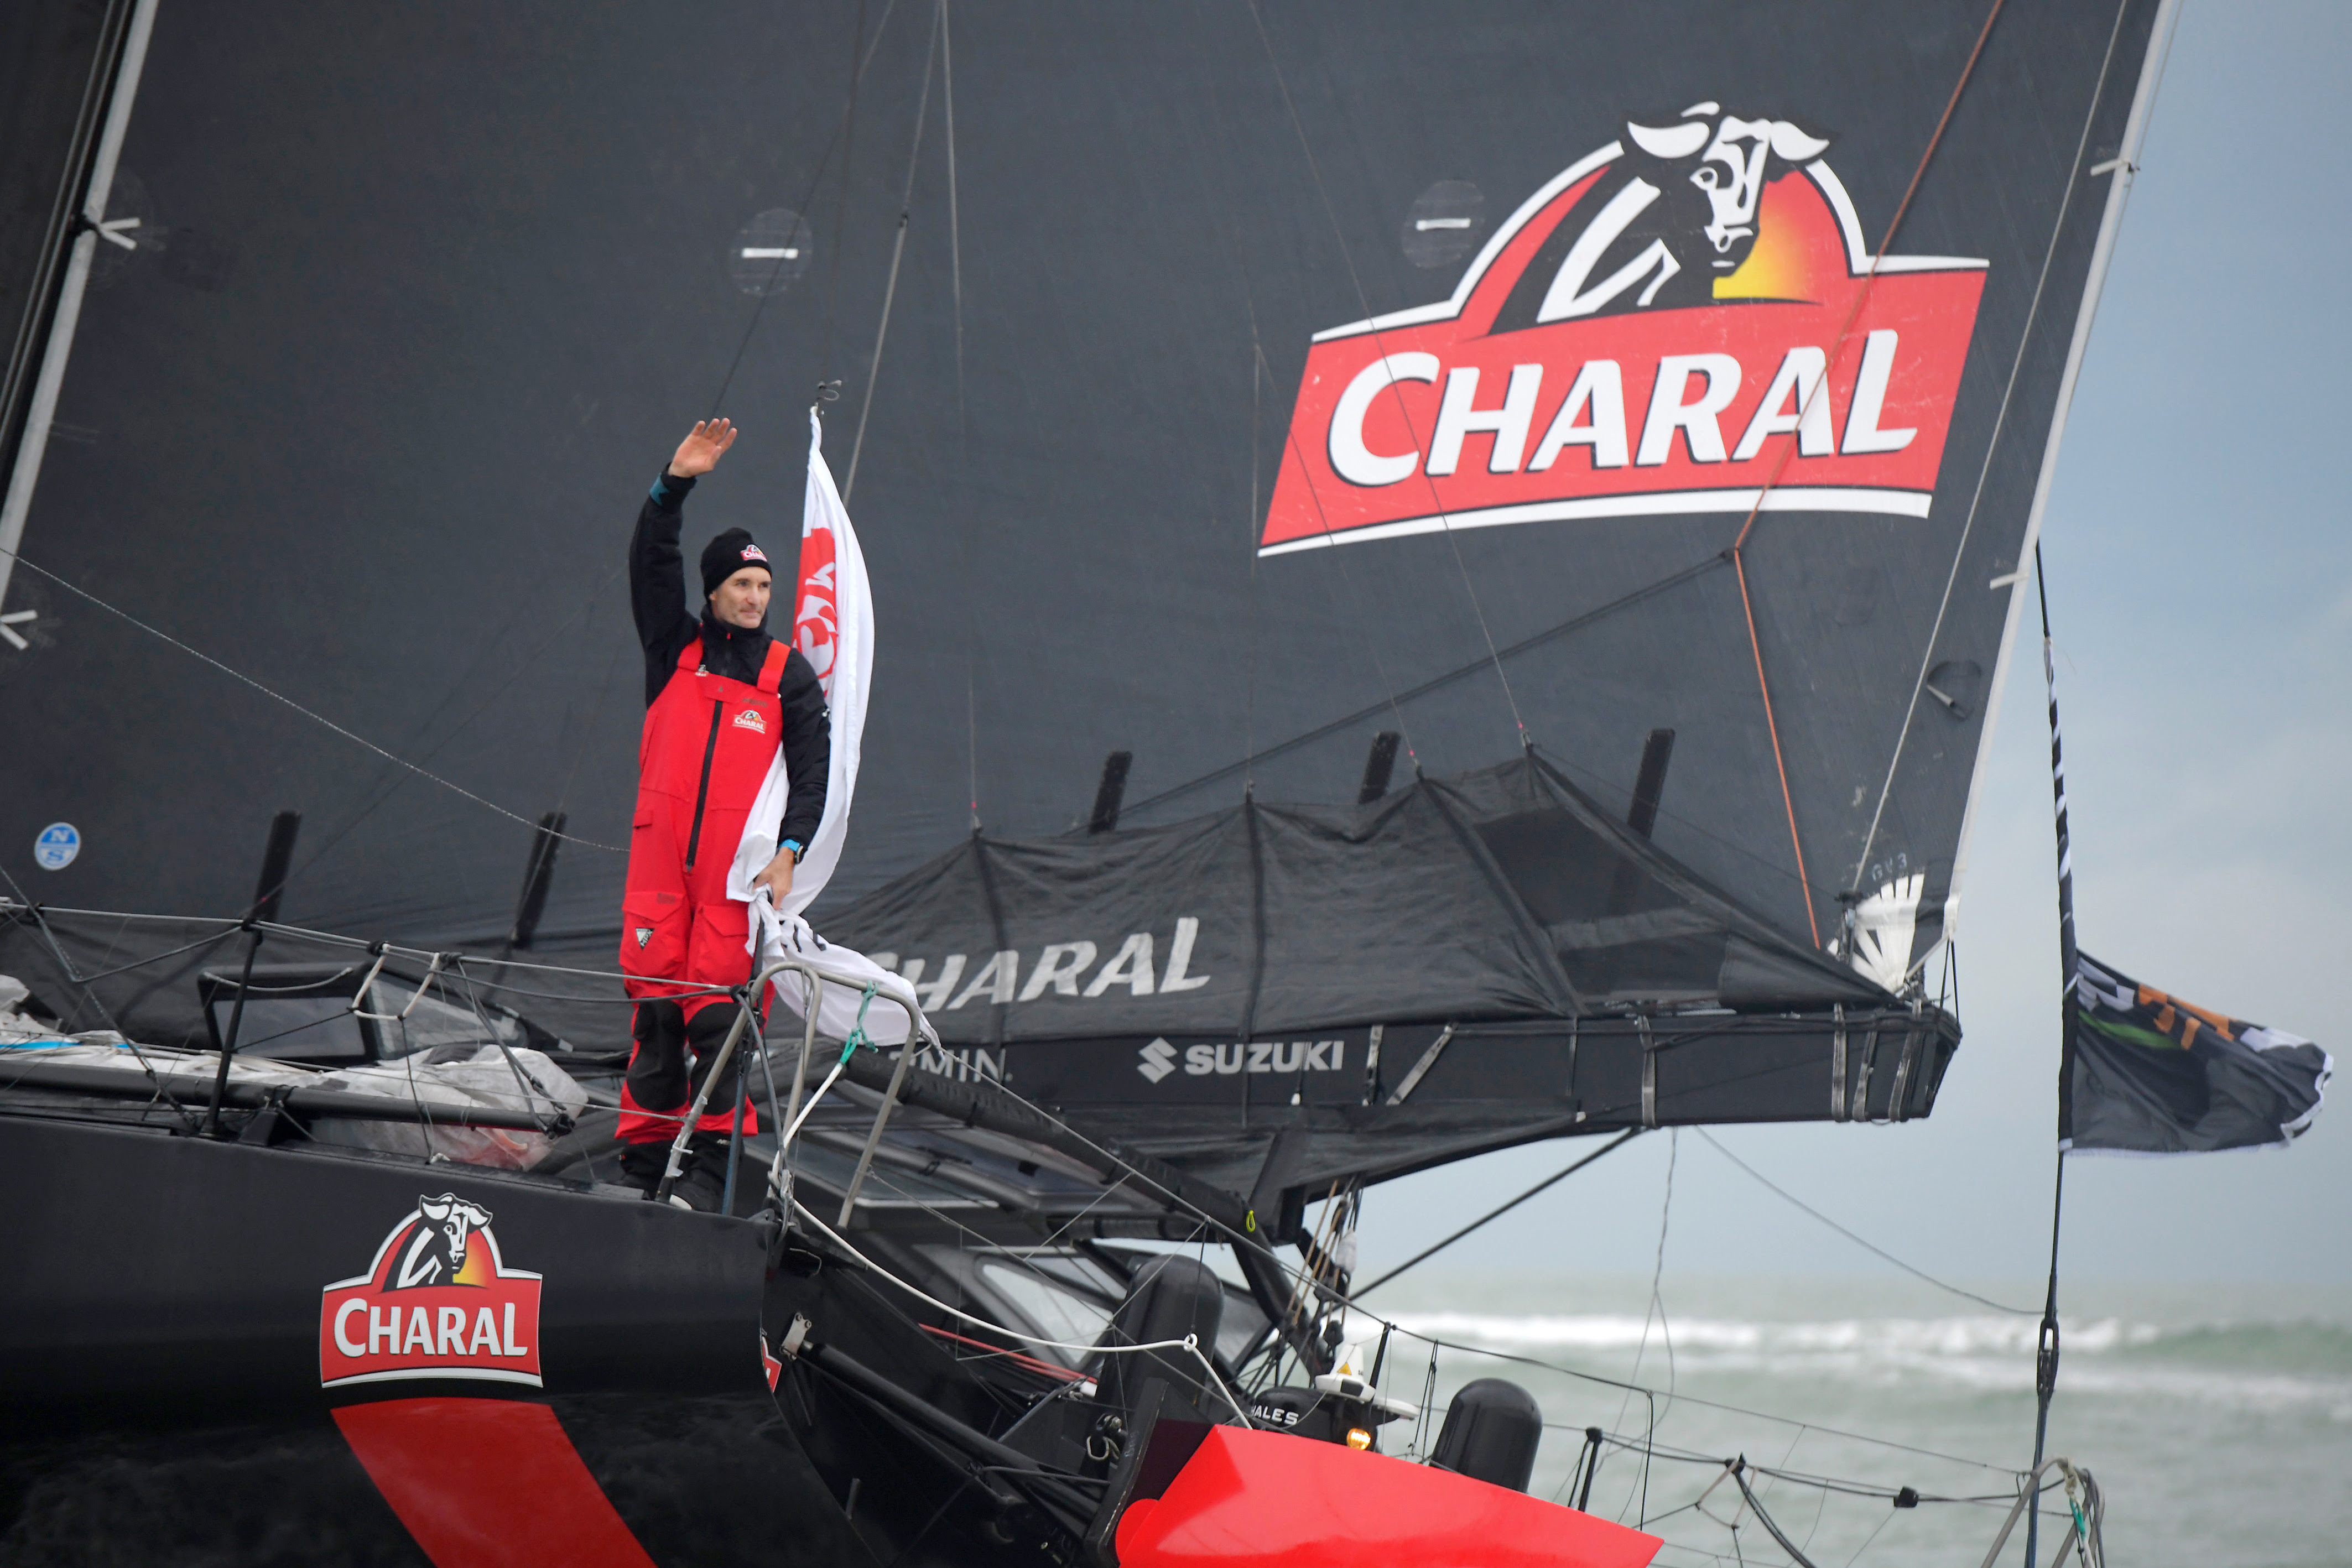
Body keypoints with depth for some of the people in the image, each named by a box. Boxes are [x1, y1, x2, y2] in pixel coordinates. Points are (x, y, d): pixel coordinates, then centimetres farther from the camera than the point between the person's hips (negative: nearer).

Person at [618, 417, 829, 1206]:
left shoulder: (789, 674, 10)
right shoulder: (676, 647, 13)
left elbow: (811, 770, 5)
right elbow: (651, 564, 3)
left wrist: (789, 851, -8)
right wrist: (675, 483, -8)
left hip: (737, 866, -1)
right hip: (660, 856, 1)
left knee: (717, 1010, -8)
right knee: (655, 1006, -2)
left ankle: (709, 1165, -6)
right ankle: (644, 1159, 5)